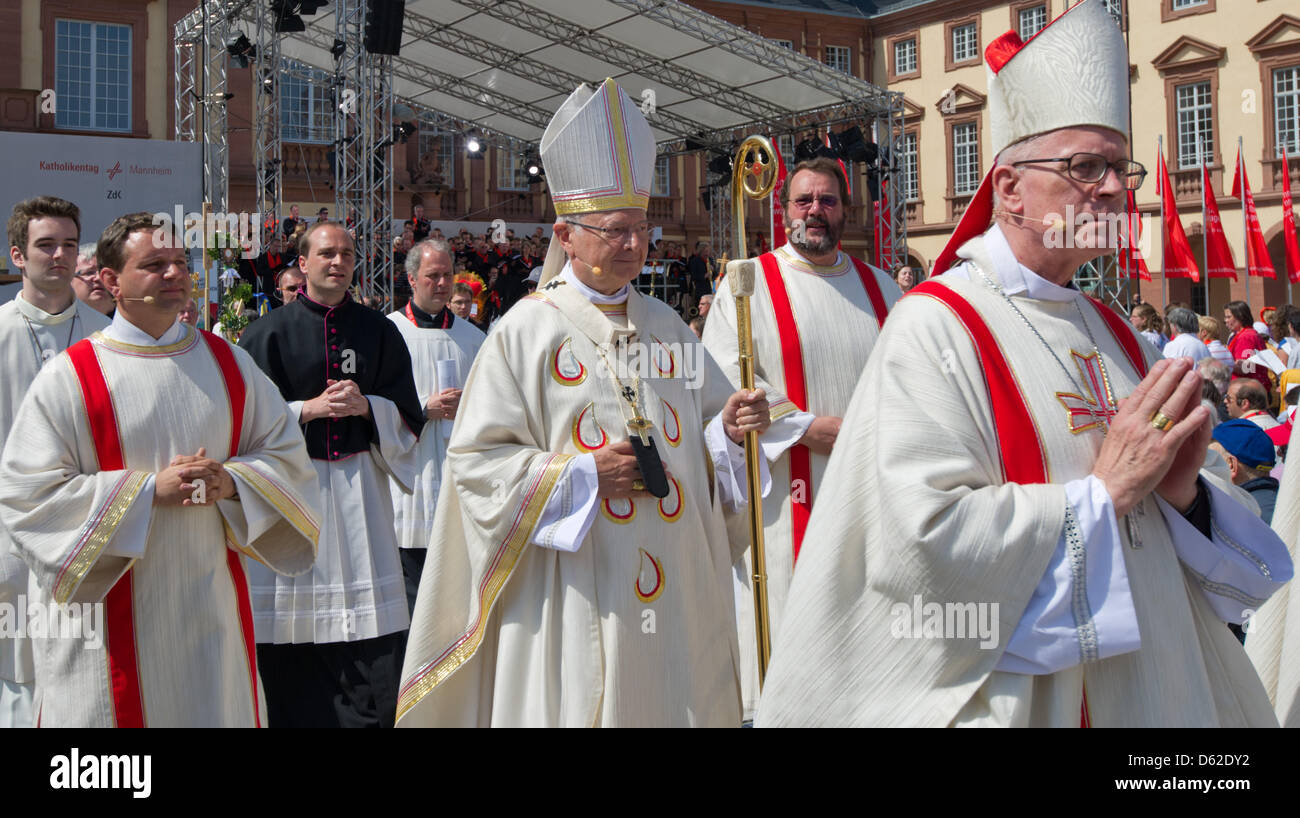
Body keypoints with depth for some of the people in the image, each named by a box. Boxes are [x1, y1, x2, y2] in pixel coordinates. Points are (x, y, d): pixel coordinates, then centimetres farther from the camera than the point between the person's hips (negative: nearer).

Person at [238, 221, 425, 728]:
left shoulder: (378, 332, 10)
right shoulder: (270, 332, 4)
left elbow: (409, 415, 10)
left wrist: (366, 405, -8)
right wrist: (309, 409, -11)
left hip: (359, 488, 2)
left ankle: (369, 716, 8)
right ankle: (292, 716, 12)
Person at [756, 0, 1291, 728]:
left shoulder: (1117, 337, 7)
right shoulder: (937, 326, -15)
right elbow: (929, 534, -25)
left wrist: (1182, 490, -9)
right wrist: (1104, 490, -18)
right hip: (1017, 696, -7)